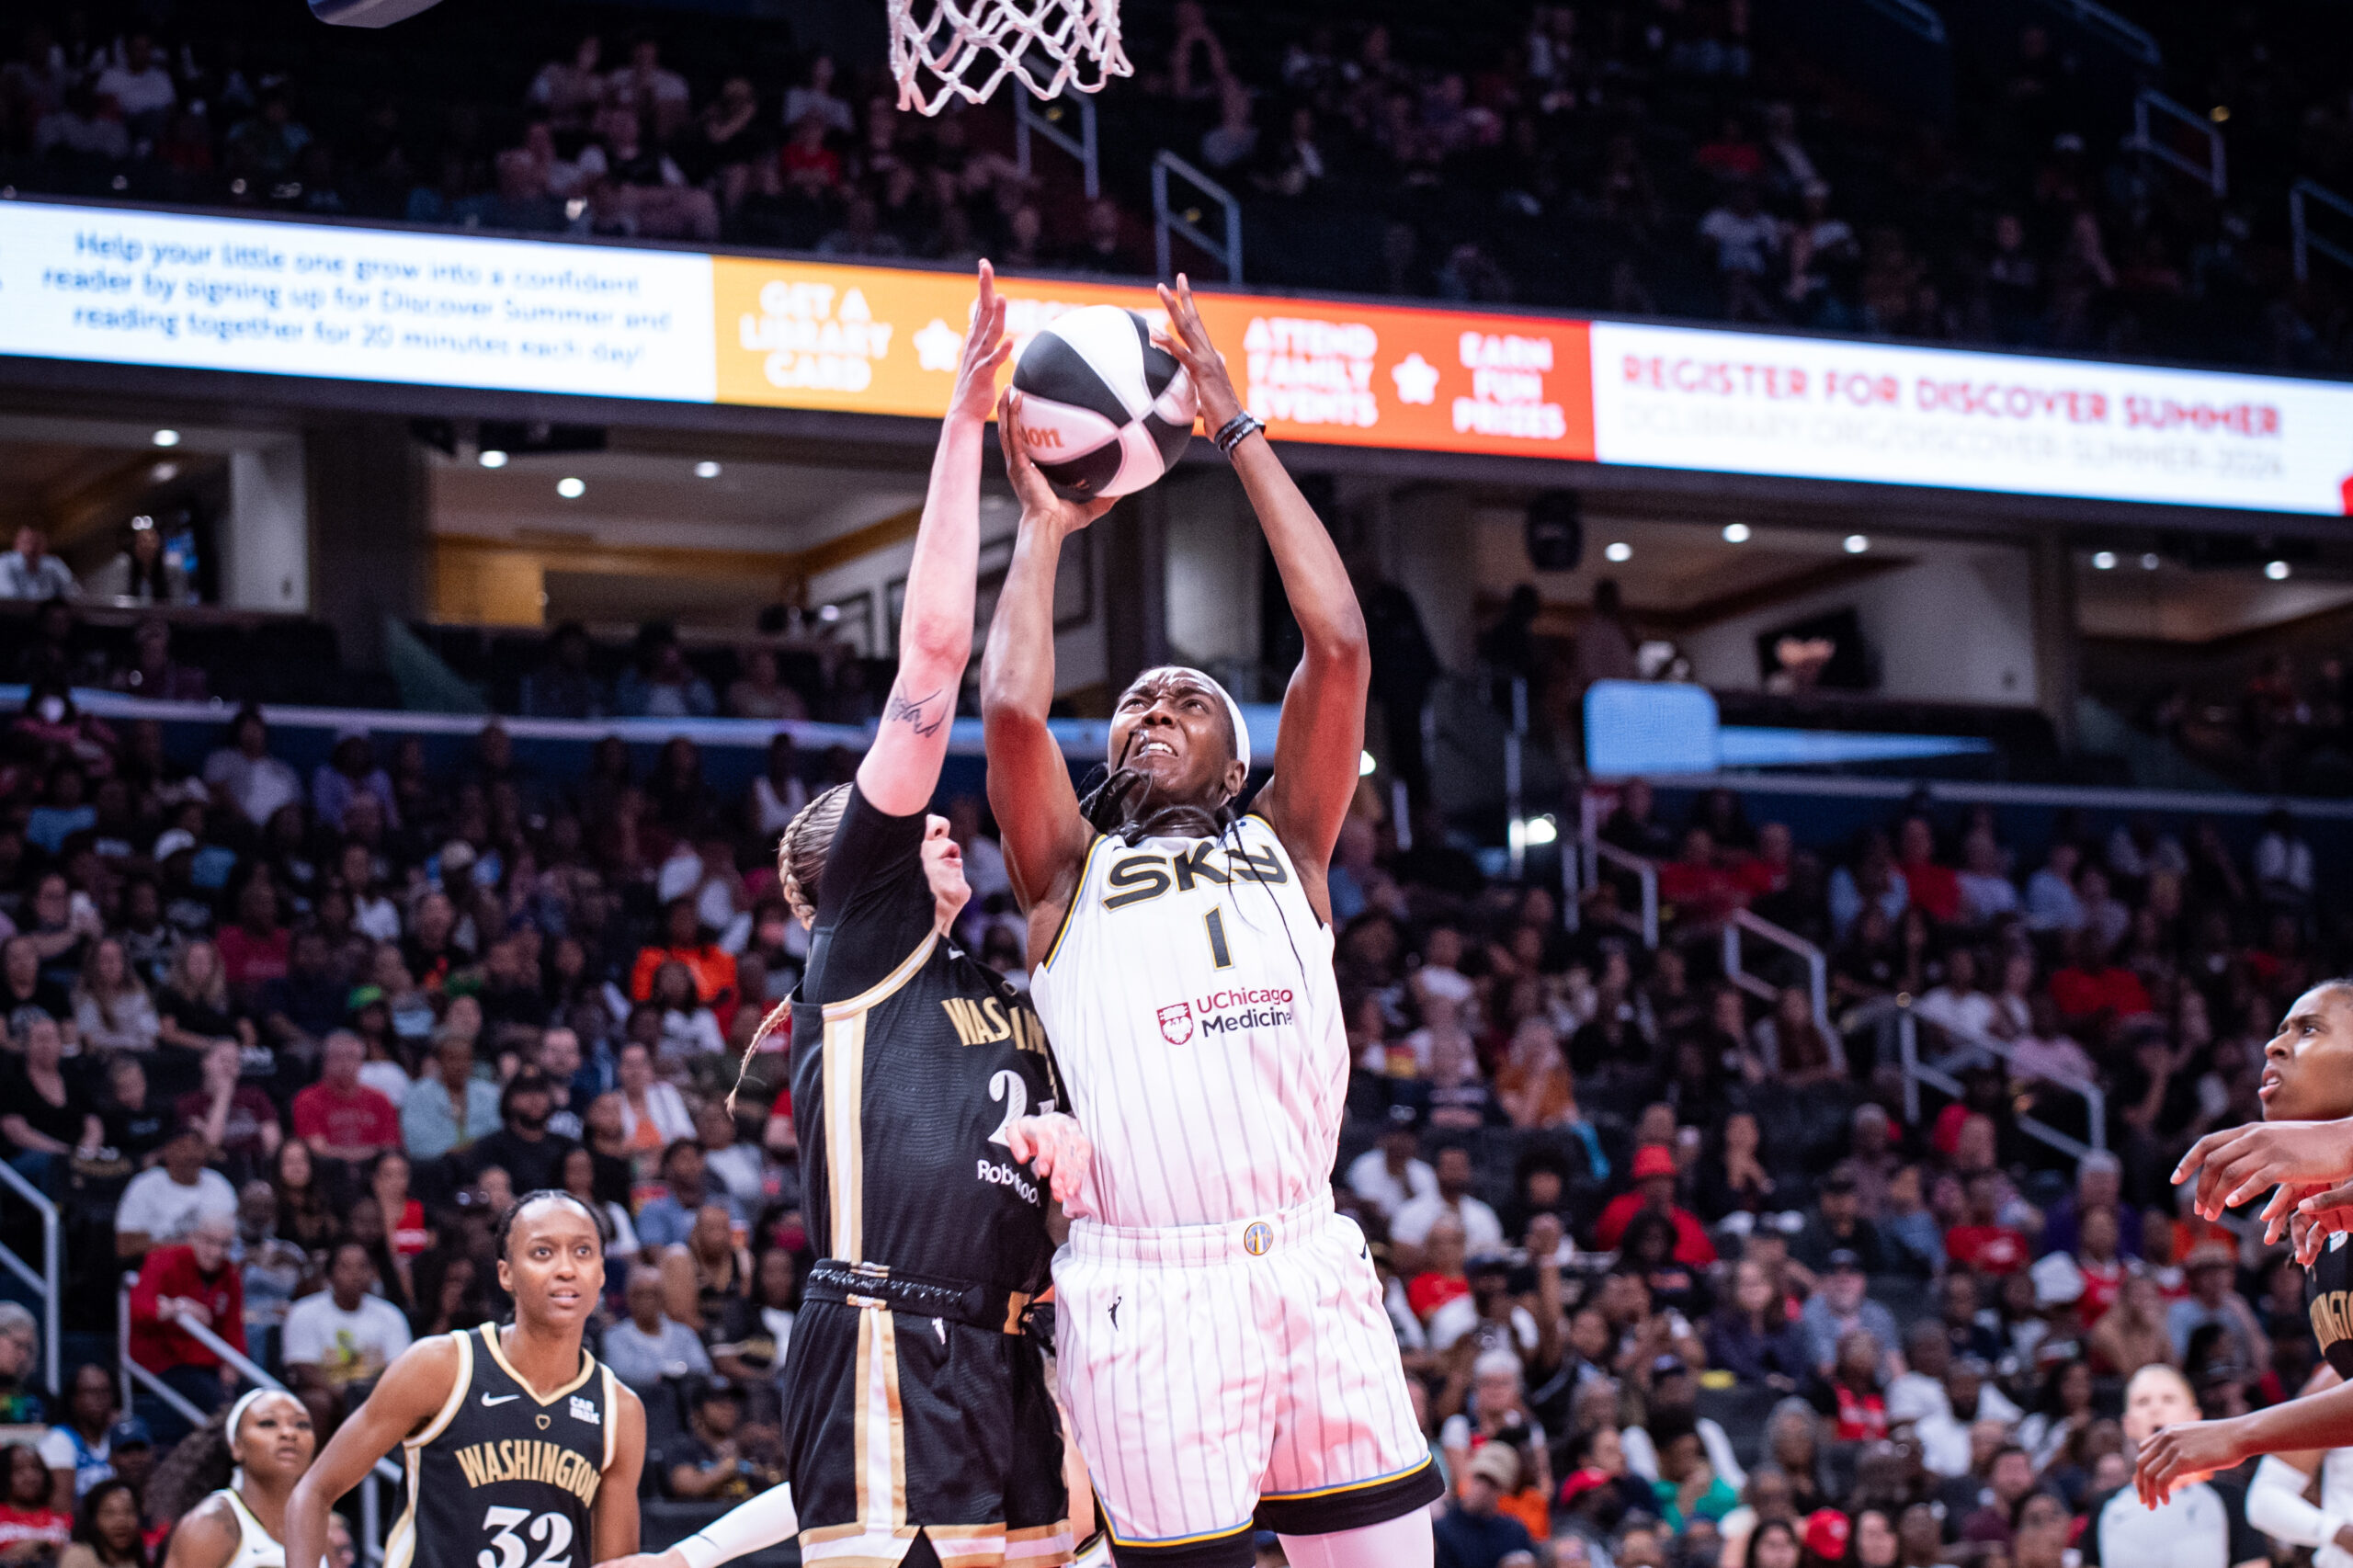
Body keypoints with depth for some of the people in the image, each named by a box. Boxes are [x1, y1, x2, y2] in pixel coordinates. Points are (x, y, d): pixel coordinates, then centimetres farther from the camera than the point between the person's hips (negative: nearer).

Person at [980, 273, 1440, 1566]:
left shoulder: (1285, 847, 18)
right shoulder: (1070, 868, 14)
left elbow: (1338, 646, 6)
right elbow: (1010, 709, -5)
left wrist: (1237, 431, 8)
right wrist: (1042, 528, 8)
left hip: (1312, 1266, 2)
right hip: (1149, 1286, -2)